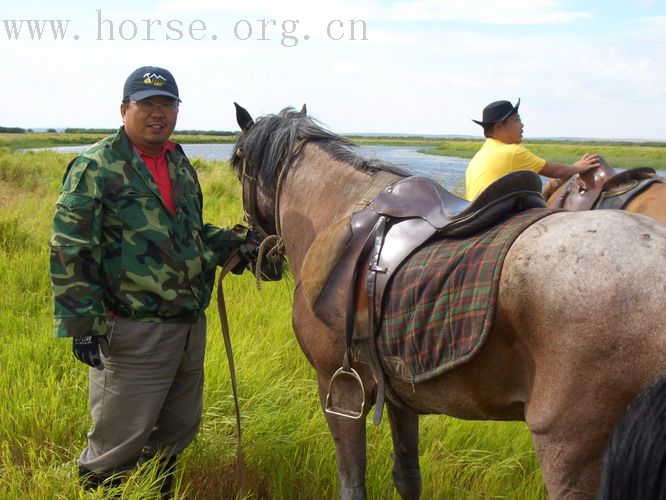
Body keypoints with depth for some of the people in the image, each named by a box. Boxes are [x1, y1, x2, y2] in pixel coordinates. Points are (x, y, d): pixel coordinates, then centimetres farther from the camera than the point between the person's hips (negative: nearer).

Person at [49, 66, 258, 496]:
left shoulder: (181, 166, 13)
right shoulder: (96, 168, -10)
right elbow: (70, 252, -14)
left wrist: (236, 242, 7)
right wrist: (83, 325, -18)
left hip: (190, 327, 8)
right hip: (134, 332, -7)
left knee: (179, 430, 19)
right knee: (120, 443, 2)